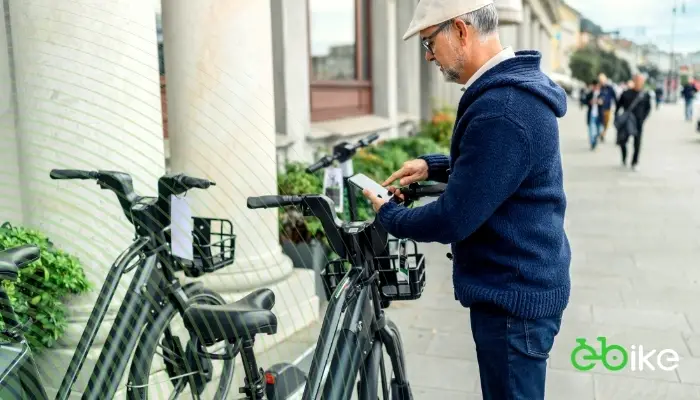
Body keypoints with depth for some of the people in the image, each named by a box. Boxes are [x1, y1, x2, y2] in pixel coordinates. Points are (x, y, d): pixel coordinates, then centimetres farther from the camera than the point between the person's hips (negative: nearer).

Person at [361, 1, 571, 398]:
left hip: (512, 297, -10)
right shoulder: (517, 82, 5)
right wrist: (433, 165, 8)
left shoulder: (501, 111, -29)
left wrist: (388, 215, -8)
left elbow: (453, 221, -26)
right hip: (523, 283, 10)